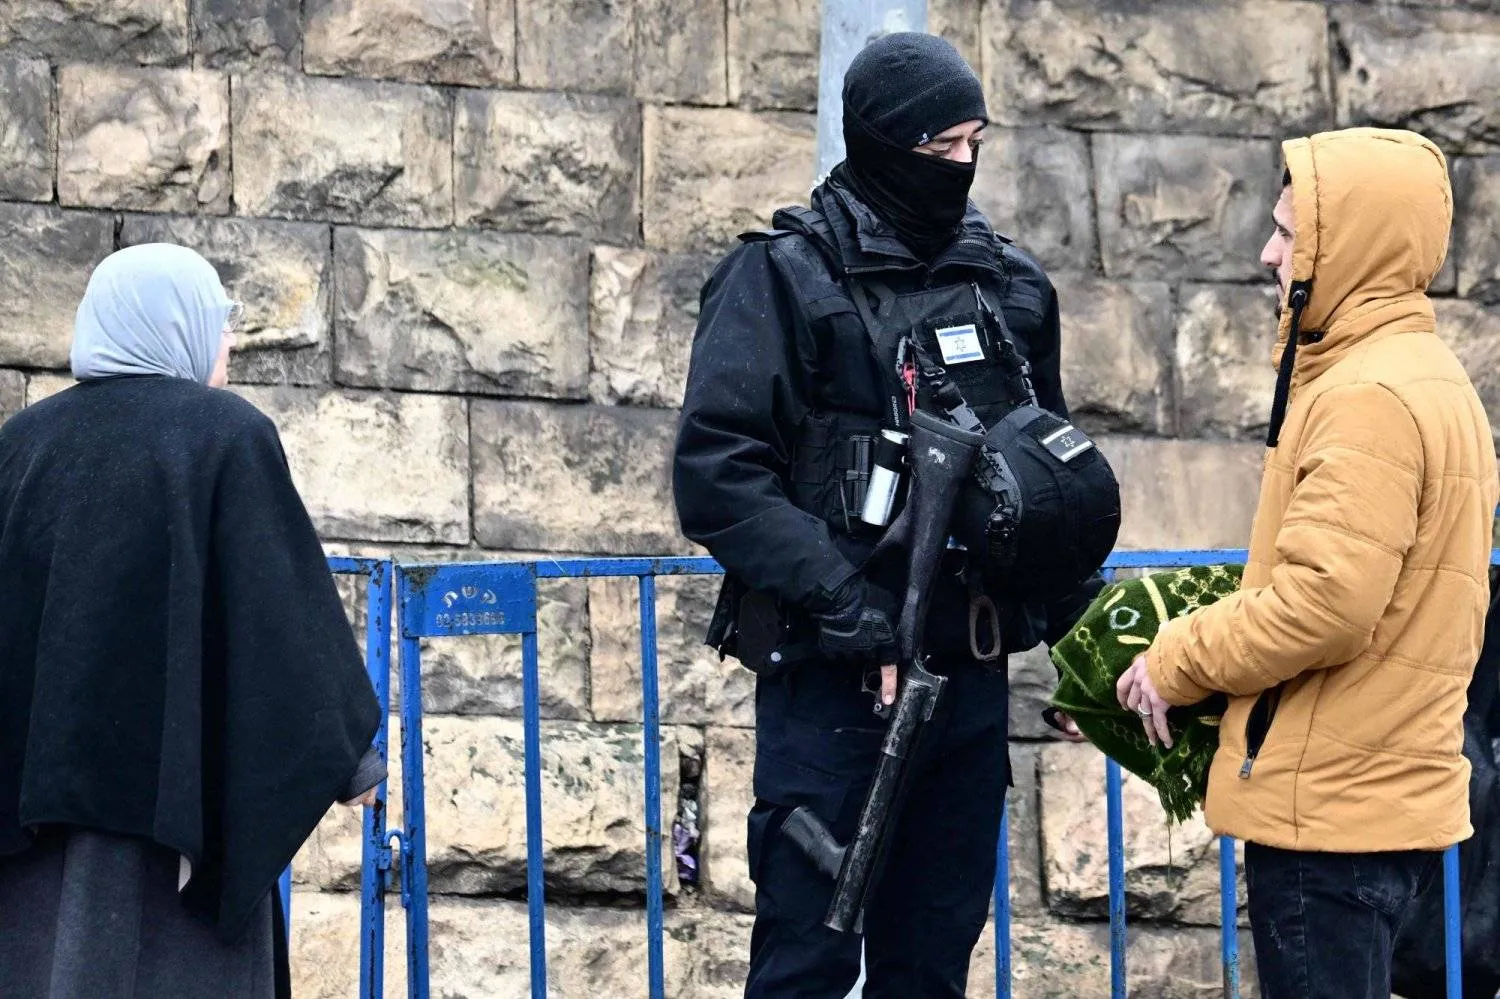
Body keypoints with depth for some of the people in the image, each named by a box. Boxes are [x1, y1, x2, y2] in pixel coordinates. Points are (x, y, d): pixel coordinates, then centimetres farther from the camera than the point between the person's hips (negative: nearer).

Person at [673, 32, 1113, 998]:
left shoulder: (1010, 285, 11)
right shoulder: (783, 276, -4)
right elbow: (716, 474, -11)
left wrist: (1066, 594, 3)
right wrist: (846, 598, -19)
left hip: (970, 680, 5)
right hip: (833, 676, -5)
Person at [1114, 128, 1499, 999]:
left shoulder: (1370, 398, -17)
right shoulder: (1426, 375, 16)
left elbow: (1326, 602, -24)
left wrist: (1178, 663, -11)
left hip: (1334, 805, -10)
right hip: (1389, 794, 10)